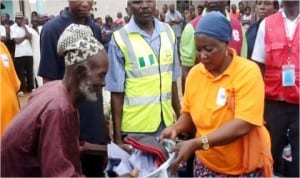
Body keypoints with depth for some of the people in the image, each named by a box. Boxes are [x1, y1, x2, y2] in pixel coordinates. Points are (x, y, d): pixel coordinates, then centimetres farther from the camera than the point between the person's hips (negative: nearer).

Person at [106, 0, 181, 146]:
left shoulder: (168, 32, 3)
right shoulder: (120, 39, -10)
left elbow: (172, 81, 10)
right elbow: (117, 92, -7)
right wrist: (117, 136, -5)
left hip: (166, 124, 4)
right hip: (135, 129, -4)